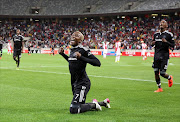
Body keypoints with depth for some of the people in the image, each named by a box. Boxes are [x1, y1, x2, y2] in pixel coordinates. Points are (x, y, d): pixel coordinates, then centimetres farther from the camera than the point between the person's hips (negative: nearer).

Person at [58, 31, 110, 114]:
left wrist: (81, 57, -26)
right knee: (81, 106, 21)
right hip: (75, 83, 9)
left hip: (82, 83, -9)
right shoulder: (72, 50, 9)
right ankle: (103, 103, 37)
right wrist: (62, 54, 20)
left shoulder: (83, 50, -16)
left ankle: (94, 105, 6)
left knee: (73, 110, -16)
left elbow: (97, 63, -22)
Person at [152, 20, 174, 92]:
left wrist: (166, 42, -19)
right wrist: (152, 43, -2)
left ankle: (169, 78, 27)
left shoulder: (169, 34, -4)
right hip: (157, 55, 5)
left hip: (164, 56, -5)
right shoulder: (156, 34, 11)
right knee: (156, 72, 2)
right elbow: (153, 43, 21)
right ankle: (159, 88, 14)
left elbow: (172, 45, -4)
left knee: (162, 73, -8)